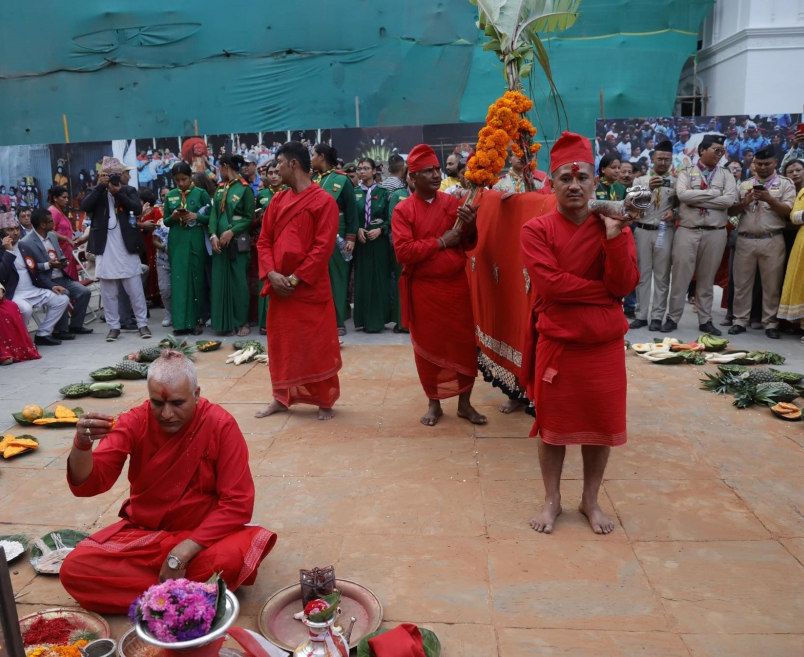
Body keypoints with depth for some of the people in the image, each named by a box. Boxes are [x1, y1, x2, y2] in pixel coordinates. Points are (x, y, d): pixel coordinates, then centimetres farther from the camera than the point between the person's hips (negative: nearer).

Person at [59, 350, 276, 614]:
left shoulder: (221, 425, -16)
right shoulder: (135, 422, -8)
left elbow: (237, 503, -17)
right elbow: (87, 485, -14)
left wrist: (182, 552, -22)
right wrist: (82, 444, -35)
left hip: (203, 535, -3)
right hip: (141, 534, 4)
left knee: (235, 556, -35)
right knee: (73, 569, -20)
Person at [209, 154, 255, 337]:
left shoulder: (245, 189, -5)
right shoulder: (220, 188, 12)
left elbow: (249, 217, -7)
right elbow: (214, 213, 5)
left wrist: (231, 232, -16)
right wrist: (213, 235, -9)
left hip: (237, 242, -5)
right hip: (220, 241, 6)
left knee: (239, 281, -1)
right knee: (221, 281, 5)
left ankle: (242, 322, 9)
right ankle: (226, 322, 12)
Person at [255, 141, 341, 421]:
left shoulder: (324, 201, -8)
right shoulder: (277, 201, 11)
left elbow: (323, 247, -13)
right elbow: (264, 241, 9)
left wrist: (296, 278, -16)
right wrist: (271, 274, -8)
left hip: (311, 288, -6)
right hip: (279, 287, 6)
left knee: (318, 346, 2)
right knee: (280, 344, 13)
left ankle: (325, 401, 17)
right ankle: (282, 398, 27)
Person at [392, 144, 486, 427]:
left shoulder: (453, 202, 4)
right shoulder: (403, 210, -6)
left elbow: (469, 245, 6)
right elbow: (403, 252, -16)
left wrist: (470, 227, -15)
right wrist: (440, 242, -16)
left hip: (456, 285, 3)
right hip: (424, 289, -2)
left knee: (464, 344, 6)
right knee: (428, 346, 8)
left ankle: (465, 402, 21)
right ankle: (434, 403, 24)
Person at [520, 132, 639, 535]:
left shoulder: (614, 227, 1)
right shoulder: (537, 230, -7)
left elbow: (624, 285, -9)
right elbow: (549, 283, -18)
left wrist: (614, 237, -21)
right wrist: (604, 290, -12)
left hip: (605, 346, 2)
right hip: (556, 345, -2)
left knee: (601, 425, 13)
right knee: (552, 426, 10)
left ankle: (590, 500, 33)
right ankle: (552, 501, 30)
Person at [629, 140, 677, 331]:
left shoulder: (676, 182, 9)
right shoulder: (640, 180, 10)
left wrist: (674, 213, -15)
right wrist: (649, 188, -16)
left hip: (665, 232, -1)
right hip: (642, 231, 1)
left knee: (662, 276, 0)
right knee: (642, 274, 3)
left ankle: (657, 317, 4)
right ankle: (641, 315, 8)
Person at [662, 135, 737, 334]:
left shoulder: (726, 174, 9)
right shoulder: (686, 171, 5)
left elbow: (730, 200, -7)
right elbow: (682, 194, -14)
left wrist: (695, 198, -9)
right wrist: (714, 192, -9)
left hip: (715, 233, 2)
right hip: (687, 232, -2)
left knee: (707, 279, 8)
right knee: (681, 276, 0)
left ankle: (705, 321, 16)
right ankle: (672, 318, 9)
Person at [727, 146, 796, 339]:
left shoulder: (785, 184, 5)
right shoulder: (744, 185, 13)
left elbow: (788, 212, -4)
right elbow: (731, 211, 9)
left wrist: (769, 199, -17)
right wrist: (744, 203, -10)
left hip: (772, 241, -2)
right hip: (745, 240, 2)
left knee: (772, 284, 2)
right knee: (742, 282, 4)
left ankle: (771, 323, 10)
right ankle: (740, 320, 11)